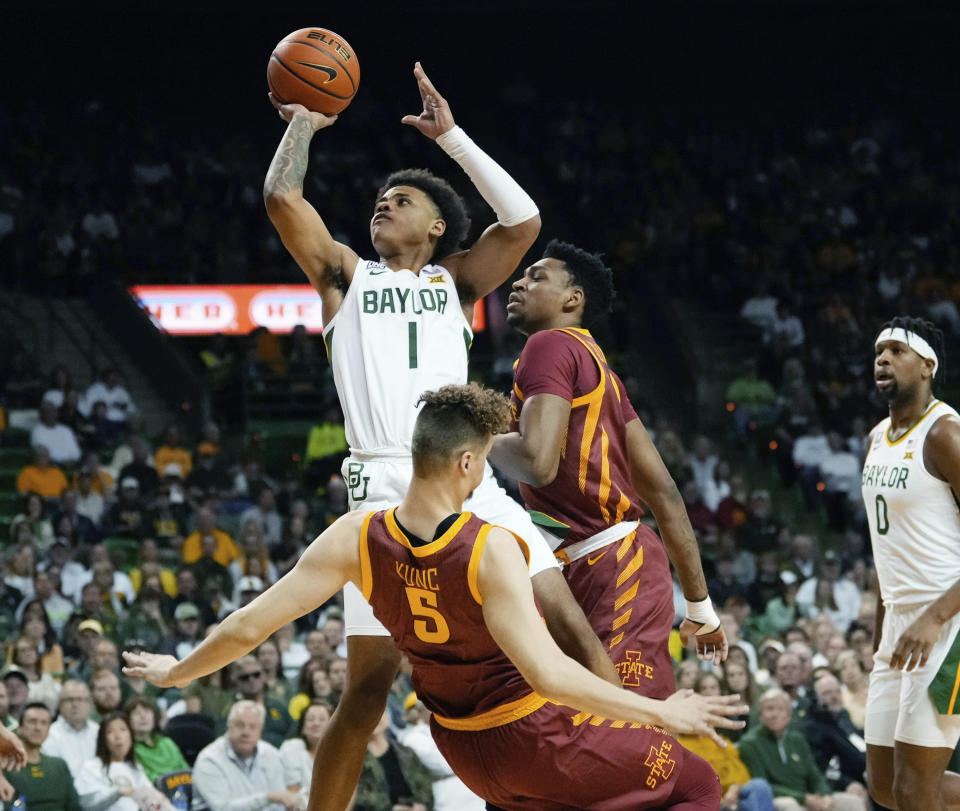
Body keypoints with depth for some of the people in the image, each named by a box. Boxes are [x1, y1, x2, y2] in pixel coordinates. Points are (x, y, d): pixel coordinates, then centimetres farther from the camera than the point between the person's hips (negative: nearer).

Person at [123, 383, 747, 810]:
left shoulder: (356, 538, -15)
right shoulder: (491, 551, -29)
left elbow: (248, 627, -12)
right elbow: (546, 672, -35)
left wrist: (177, 673, 6)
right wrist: (660, 711, -29)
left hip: (461, 743, 6)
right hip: (533, 736, -6)